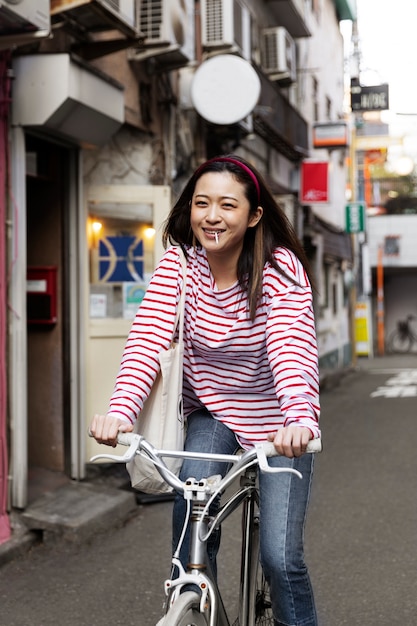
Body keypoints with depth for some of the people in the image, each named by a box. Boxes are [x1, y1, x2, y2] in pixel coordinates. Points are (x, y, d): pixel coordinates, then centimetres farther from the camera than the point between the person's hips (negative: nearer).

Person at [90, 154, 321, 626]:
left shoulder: (281, 269, -20)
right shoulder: (179, 263, -12)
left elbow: (293, 348, -34)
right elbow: (149, 338, -24)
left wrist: (300, 419, -54)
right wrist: (119, 410, -41)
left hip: (276, 424, -2)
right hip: (211, 413, 3)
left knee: (280, 559, -9)